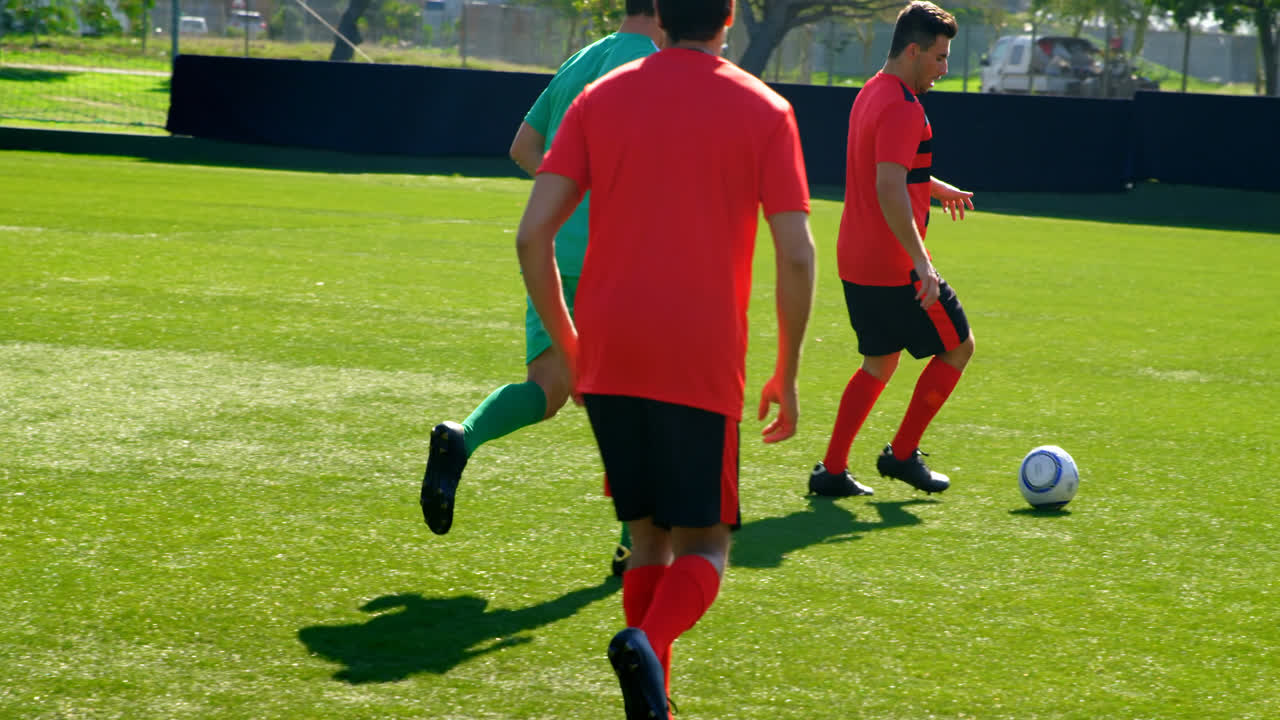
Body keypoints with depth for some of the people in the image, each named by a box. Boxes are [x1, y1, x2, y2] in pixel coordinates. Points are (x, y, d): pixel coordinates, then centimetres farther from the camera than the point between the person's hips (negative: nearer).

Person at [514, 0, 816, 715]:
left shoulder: (601, 98, 8)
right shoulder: (763, 111, 2)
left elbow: (533, 235, 2)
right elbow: (796, 257, -4)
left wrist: (568, 345, 13)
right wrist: (786, 376, 6)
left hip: (608, 358, 3)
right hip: (703, 363, -3)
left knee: (649, 539, 16)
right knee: (704, 548, 4)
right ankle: (648, 644, -24)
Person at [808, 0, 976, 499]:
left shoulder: (871, 94, 14)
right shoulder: (902, 108, -19)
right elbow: (889, 188, -28)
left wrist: (937, 188, 36)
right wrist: (921, 262, -30)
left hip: (856, 261, 10)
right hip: (894, 266, -10)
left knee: (880, 362, 16)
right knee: (957, 347, 6)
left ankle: (831, 471, 12)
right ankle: (902, 454, 10)